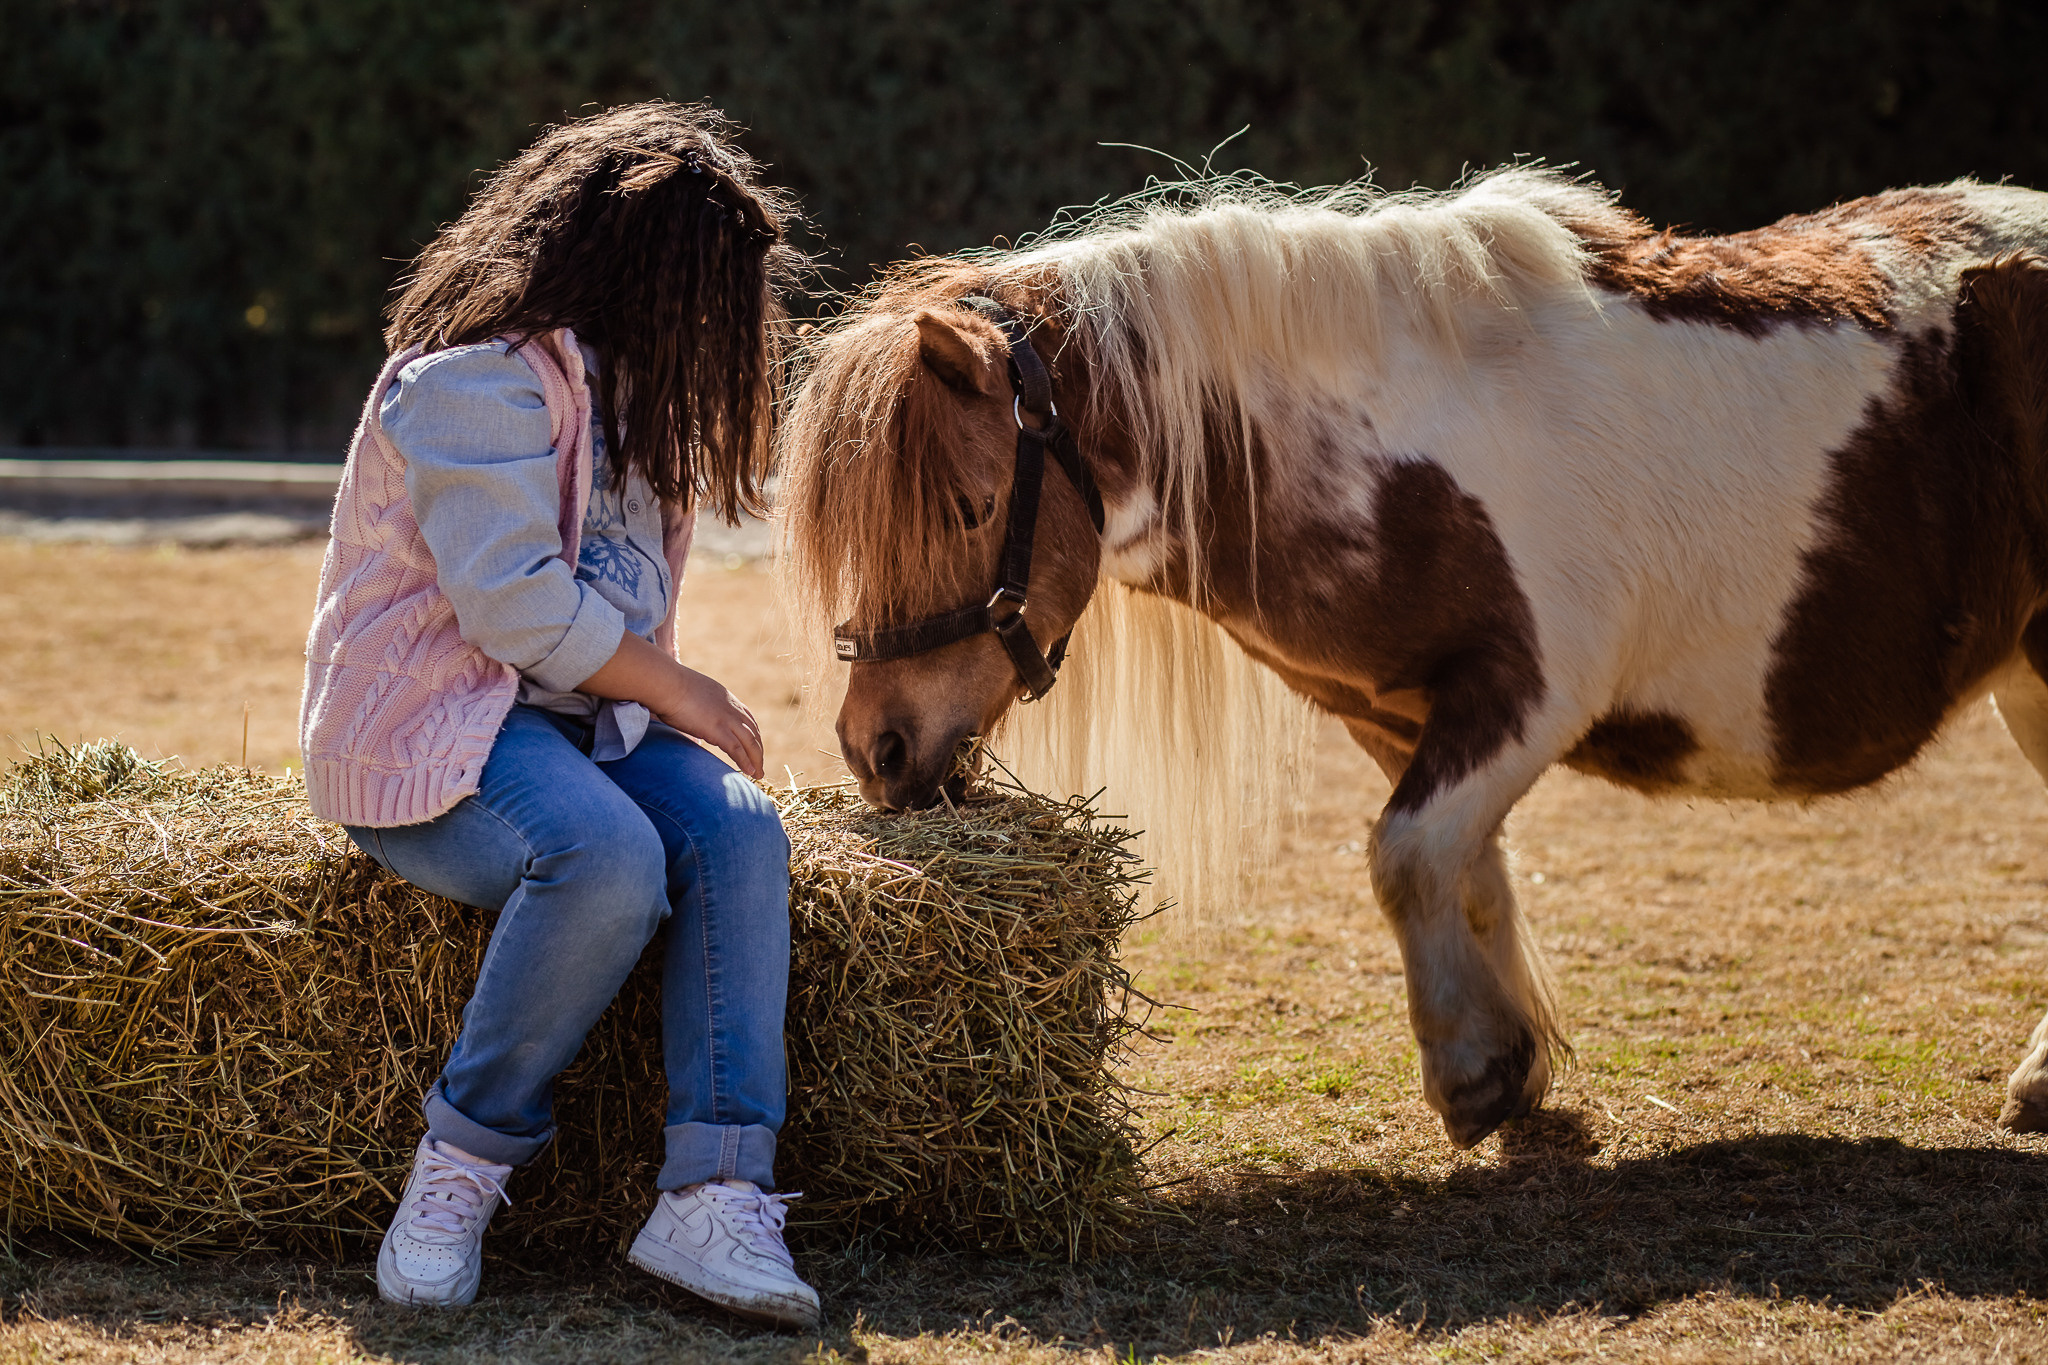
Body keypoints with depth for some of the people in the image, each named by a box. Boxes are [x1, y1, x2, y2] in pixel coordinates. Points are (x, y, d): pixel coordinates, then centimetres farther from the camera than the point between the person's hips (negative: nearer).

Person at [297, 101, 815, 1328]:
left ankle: (716, 1193, -32)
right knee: (609, 857, -37)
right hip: (434, 726, -8)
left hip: (587, 715, 8)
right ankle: (465, 1163, -19)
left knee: (738, 831, -23)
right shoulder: (478, 378, -12)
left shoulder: (621, 383, 21)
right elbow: (518, 606, -19)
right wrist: (689, 698, -10)